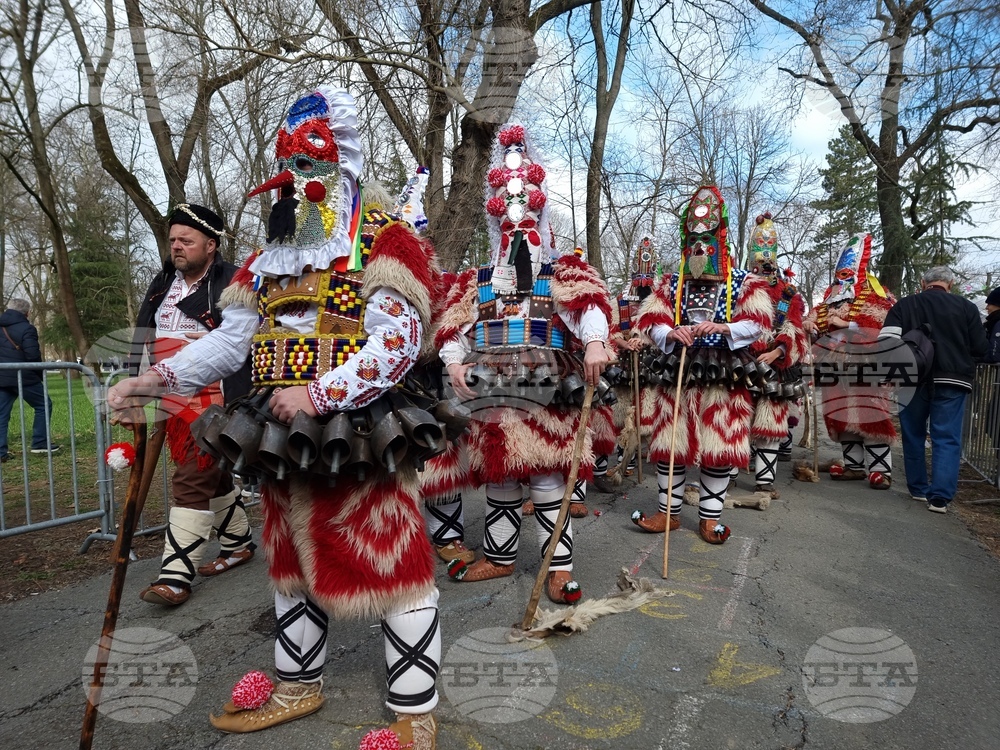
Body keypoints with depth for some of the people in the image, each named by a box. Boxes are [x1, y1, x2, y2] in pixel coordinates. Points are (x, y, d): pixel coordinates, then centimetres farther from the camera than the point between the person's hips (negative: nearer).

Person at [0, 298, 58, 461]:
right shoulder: (26, 328, -9)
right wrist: (40, 374, -1)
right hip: (23, 377, -6)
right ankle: (40, 443, 8)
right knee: (43, 405, 9)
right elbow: (32, 356, -15)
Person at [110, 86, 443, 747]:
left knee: (395, 569, -1)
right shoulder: (272, 257, 15)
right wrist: (156, 379, 0)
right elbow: (230, 338, 12)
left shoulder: (385, 242, -6)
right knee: (295, 563, 21)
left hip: (363, 439, -7)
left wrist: (319, 395, -26)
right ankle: (297, 687, 43)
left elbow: (396, 344, -18)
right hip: (286, 443, 8)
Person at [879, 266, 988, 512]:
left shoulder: (904, 305, 1)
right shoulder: (966, 307, 0)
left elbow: (887, 342, -9)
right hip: (950, 381, -1)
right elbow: (982, 348, 3)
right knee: (947, 439, 2)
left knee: (913, 435, 14)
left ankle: (918, 488, 23)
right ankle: (940, 496, -4)